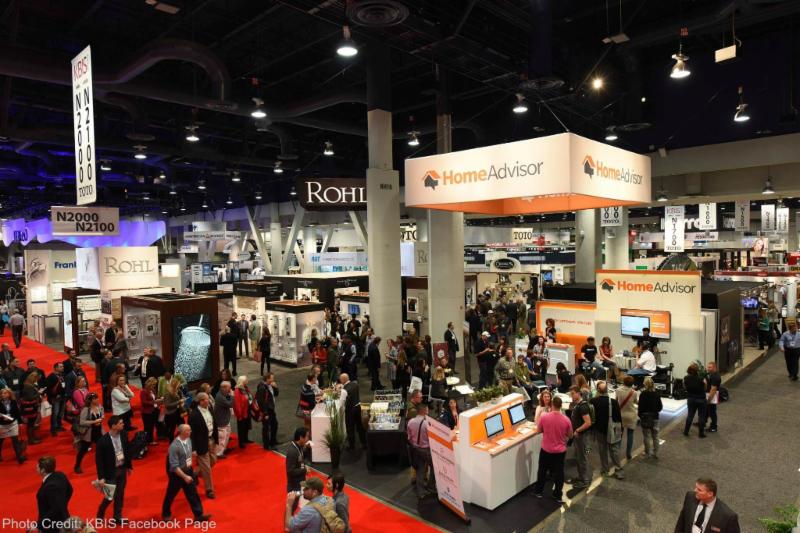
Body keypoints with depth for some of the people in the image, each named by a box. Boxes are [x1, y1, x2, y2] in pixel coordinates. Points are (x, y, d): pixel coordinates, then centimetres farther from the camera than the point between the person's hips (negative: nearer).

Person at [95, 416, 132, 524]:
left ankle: (117, 517, 33)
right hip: (111, 472, -5)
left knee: (120, 494, 16)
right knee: (111, 496, 6)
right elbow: (98, 460, -16)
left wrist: (129, 466, 12)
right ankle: (100, 515, 34)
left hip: (122, 469, 5)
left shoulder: (123, 435, -8)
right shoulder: (103, 441, -23)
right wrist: (101, 477, -16)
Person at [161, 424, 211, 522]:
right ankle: (166, 514, 41)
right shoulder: (174, 446, -28)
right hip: (177, 474, -6)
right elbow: (174, 466, -27)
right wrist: (185, 477, -26)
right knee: (171, 495, 17)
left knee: (193, 493, 9)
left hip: (188, 471, 6)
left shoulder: (188, 439, -7)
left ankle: (199, 515, 16)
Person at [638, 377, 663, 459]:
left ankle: (648, 453, 15)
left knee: (647, 436, 7)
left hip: (645, 417, -4)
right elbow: (660, 407, 1)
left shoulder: (643, 394, -15)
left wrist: (640, 416, -2)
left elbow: (640, 406, -14)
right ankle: (655, 453, 20)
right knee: (655, 436, 13)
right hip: (655, 417, 4)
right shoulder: (656, 394, -4)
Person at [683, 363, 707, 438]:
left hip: (690, 399, 3)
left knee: (690, 415, 16)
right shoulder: (701, 379, -24)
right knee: (701, 416, 11)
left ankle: (686, 431, 23)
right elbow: (705, 388, -8)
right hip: (701, 399, -3)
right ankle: (701, 433, 21)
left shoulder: (686, 379, -14)